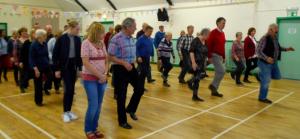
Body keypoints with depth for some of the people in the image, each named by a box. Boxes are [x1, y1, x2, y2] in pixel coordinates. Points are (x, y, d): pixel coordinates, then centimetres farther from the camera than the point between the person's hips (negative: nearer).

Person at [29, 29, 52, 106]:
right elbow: (31, 58, -16)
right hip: (38, 67, -6)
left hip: (46, 66, 6)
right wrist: (35, 69, -22)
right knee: (38, 84, 5)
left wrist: (47, 63, 15)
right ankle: (38, 101, 20)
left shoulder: (44, 44, 2)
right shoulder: (33, 45, -16)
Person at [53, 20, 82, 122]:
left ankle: (69, 110, 21)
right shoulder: (61, 39, -10)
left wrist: (80, 68, 6)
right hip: (65, 66, -4)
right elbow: (55, 54, -7)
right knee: (68, 89, -7)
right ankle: (65, 112, 8)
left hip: (74, 65, 5)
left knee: (72, 89, 9)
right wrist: (57, 69, -9)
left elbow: (79, 54, 8)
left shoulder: (77, 39, 3)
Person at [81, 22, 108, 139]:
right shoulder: (86, 43, -9)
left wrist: (105, 74, -4)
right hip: (90, 78, -6)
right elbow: (86, 63, -15)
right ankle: (88, 130, 15)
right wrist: (99, 75, -14)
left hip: (102, 79, 6)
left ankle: (94, 128, 23)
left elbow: (106, 60, 11)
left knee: (99, 105, 8)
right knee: (93, 105, -5)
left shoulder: (102, 43, 8)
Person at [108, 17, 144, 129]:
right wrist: (124, 63, -25)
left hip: (131, 67, 7)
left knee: (139, 89, 8)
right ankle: (122, 121, 20)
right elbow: (110, 57, -18)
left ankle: (130, 109, 33)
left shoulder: (131, 38, 8)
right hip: (120, 69, -7)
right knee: (121, 96, 3)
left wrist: (132, 63, 10)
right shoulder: (116, 39, -17)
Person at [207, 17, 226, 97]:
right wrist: (209, 57, -17)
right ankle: (212, 85, 1)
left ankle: (214, 90, 15)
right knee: (222, 71, -15)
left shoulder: (222, 33, 14)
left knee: (218, 73, 8)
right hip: (214, 55, -8)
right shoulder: (213, 32, -9)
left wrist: (224, 57, 18)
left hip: (220, 56, 8)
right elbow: (209, 45, -13)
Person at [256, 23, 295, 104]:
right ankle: (262, 98, 15)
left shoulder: (275, 38, 5)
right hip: (265, 63, -8)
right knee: (266, 81, -1)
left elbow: (278, 48, 21)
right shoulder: (264, 39, -20)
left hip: (273, 62, 8)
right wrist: (266, 58, -35)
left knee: (277, 76, 16)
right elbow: (258, 51, -23)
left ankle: (262, 75, 31)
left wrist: (286, 49, 7)